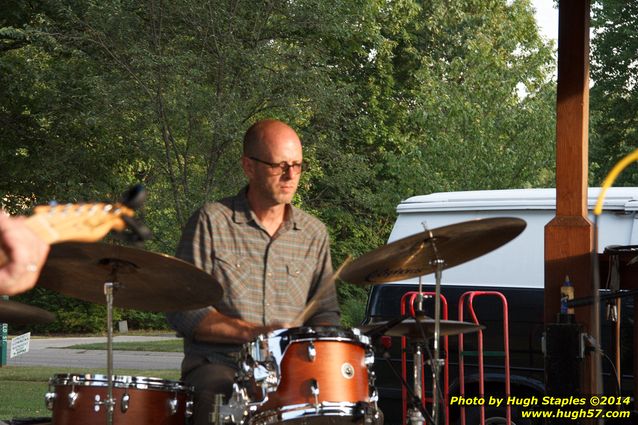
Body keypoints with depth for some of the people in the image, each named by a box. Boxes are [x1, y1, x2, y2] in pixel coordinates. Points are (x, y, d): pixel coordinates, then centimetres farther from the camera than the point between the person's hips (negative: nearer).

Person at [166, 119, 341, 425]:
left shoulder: (313, 234, 13)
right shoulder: (212, 222, -1)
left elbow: (325, 313, 18)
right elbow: (181, 311, -6)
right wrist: (250, 332, -17)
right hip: (217, 366, -4)